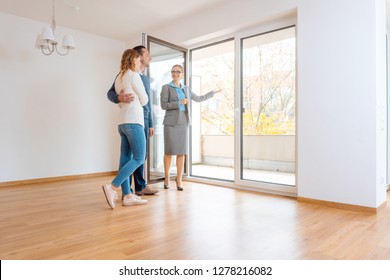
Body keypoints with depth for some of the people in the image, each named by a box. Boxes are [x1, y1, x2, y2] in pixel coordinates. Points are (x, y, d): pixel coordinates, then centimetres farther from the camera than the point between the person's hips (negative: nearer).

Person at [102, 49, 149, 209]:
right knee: (139, 158, -7)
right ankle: (112, 187, -14)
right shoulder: (133, 75, -6)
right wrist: (139, 100, 20)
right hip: (133, 122, -9)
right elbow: (144, 100, -1)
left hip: (123, 122, 9)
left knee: (126, 159, 4)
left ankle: (127, 196, 5)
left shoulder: (119, 78, 18)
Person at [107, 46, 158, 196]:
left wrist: (150, 124, 21)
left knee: (141, 154, 11)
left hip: (144, 121, 8)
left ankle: (140, 186, 21)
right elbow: (110, 93, -7)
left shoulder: (146, 79, 22)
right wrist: (119, 98, -31)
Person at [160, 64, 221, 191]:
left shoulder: (186, 89, 17)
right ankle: (167, 178, 15)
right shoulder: (166, 87, 3)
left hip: (183, 123, 4)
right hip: (170, 123, -4)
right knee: (169, 151, -1)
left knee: (181, 152, 1)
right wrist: (179, 103, -16)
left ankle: (179, 179, 10)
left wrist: (213, 92, 33)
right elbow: (163, 105, -7)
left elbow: (199, 98, 27)